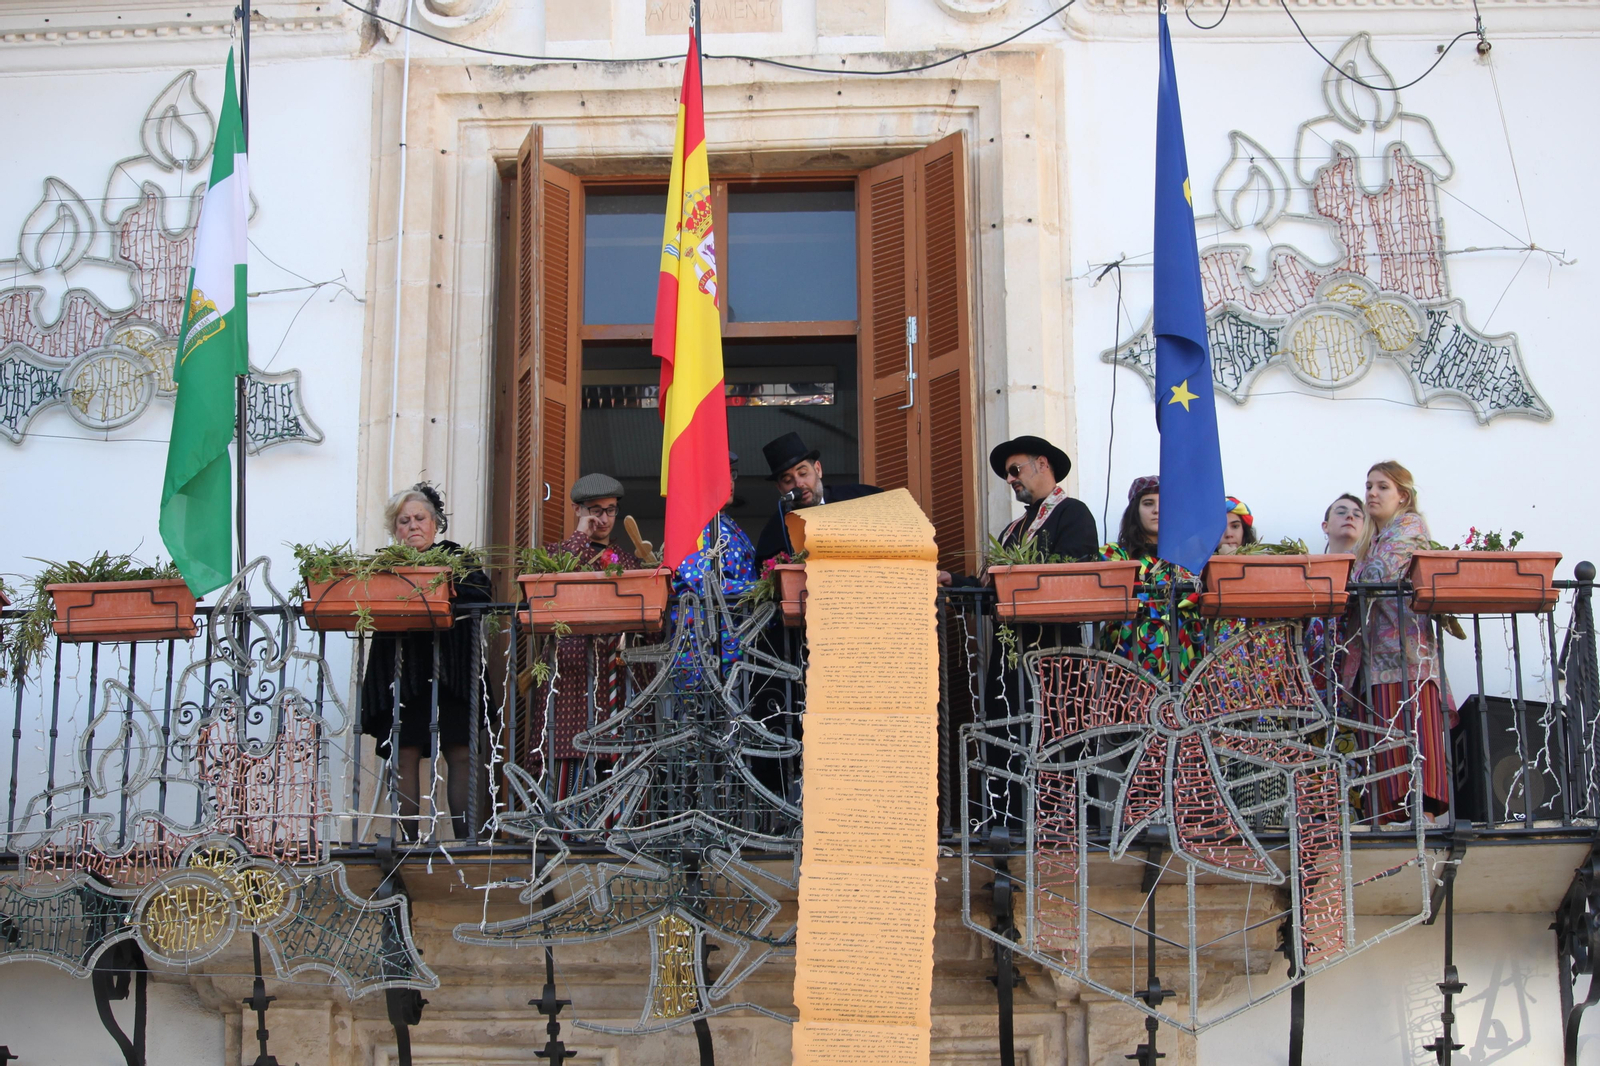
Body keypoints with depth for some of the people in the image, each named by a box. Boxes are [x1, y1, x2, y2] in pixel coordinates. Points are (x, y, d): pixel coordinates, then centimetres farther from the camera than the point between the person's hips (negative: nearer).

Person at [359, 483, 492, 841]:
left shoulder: (457, 557, 12)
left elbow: (482, 596, -3)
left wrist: (450, 593, -19)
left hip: (450, 673, -1)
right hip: (399, 673, 1)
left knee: (462, 755, -6)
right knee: (404, 757, -2)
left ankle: (465, 838, -5)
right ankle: (409, 841, 0)